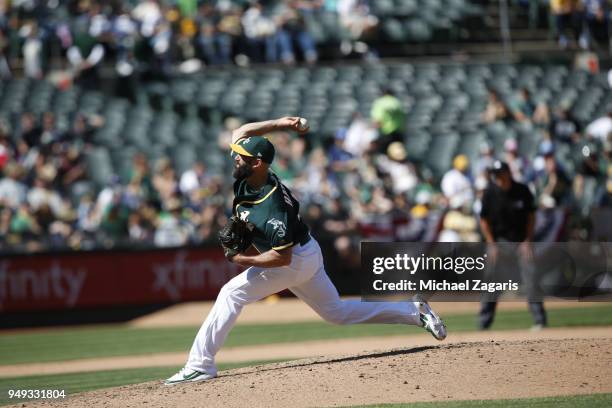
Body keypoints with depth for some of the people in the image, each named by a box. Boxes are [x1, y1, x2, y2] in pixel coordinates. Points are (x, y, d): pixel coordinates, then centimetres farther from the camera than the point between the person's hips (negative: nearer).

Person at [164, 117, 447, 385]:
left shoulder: (272, 208, -34)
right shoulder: (247, 177, -10)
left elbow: (282, 257, -31)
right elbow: (240, 133, 3)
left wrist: (243, 260, -25)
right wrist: (278, 124, -7)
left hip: (295, 260, -10)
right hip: (306, 256, 10)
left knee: (231, 293, -15)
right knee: (337, 312, 20)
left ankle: (200, 365, -15)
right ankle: (414, 312, 22)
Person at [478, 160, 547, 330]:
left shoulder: (523, 191, -9)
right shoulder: (490, 193, -10)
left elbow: (531, 216, 1)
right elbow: (484, 220, -1)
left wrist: (528, 241, -6)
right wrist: (492, 245, -6)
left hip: (522, 240, 0)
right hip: (500, 241, 0)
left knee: (529, 277, -9)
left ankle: (539, 319, -4)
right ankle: (484, 323, 4)